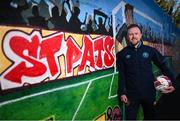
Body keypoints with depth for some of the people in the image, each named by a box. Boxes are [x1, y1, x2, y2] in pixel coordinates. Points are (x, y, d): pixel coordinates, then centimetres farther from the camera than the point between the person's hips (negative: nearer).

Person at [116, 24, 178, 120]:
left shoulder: (150, 50, 0)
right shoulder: (122, 54, -1)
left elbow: (163, 65, 4)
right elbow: (121, 75, -1)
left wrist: (173, 82, -6)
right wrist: (122, 92, -6)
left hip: (149, 92, 2)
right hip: (131, 94, -1)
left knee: (150, 117, 20)